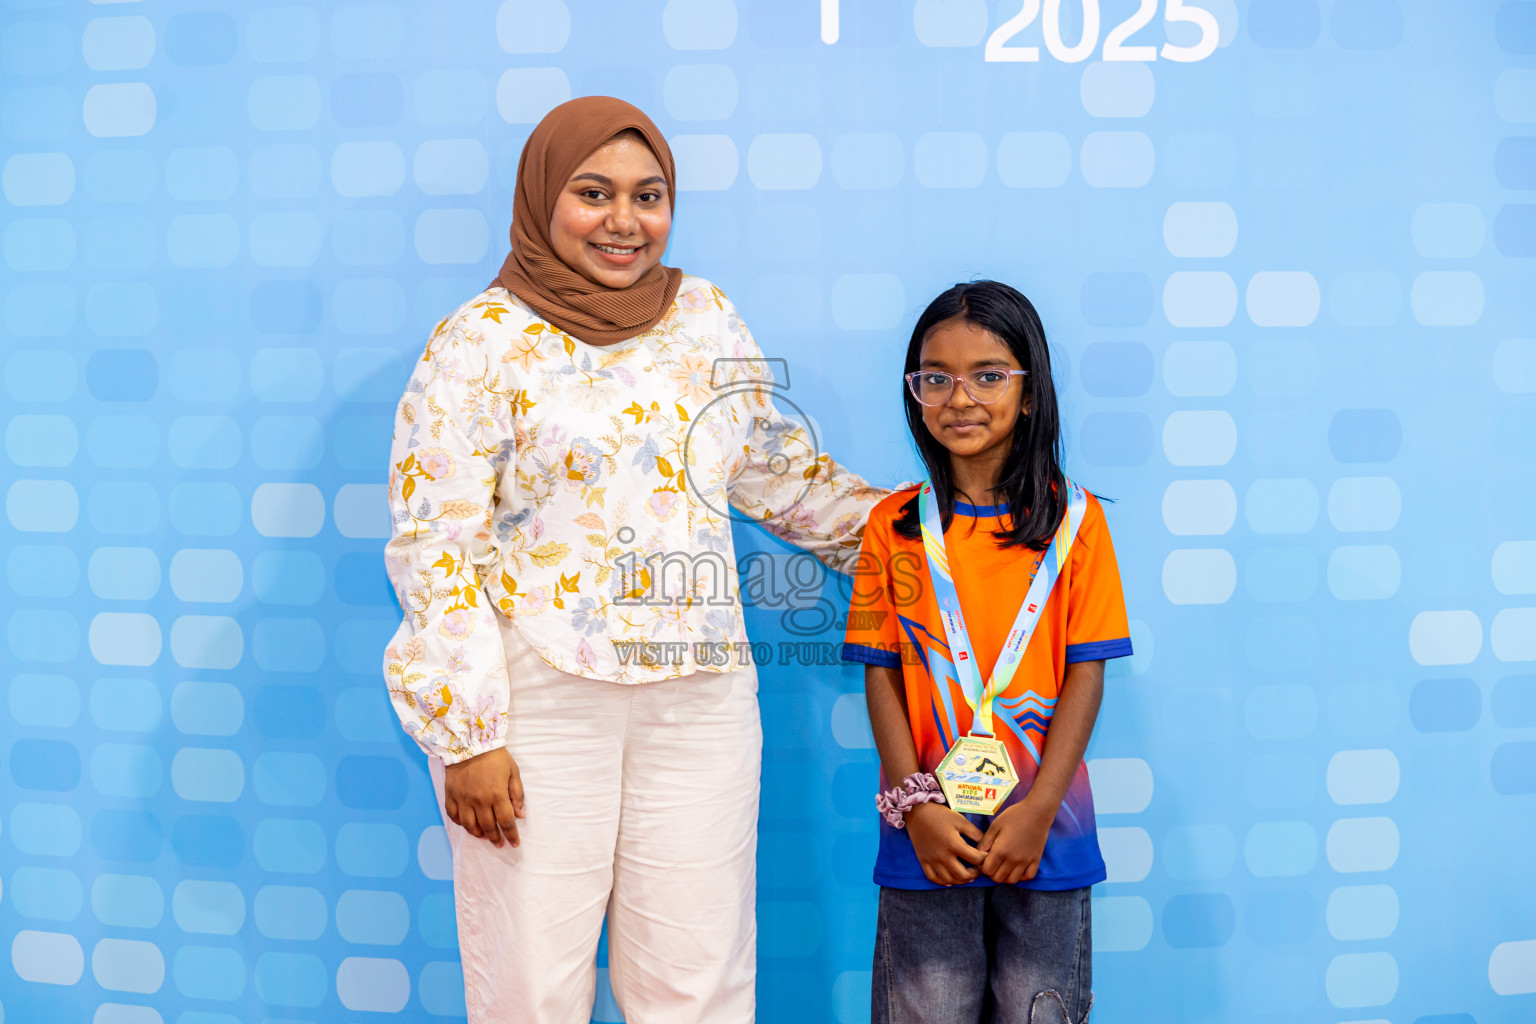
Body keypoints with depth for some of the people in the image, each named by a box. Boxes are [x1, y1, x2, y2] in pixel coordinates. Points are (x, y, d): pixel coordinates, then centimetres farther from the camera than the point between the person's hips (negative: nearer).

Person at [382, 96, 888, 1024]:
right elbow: (434, 547, -6)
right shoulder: (483, 339, -3)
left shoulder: (707, 316, 11)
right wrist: (466, 734, -11)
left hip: (700, 701, 4)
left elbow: (776, 470, 23)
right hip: (538, 704, -3)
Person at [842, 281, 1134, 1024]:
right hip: (927, 835, 0)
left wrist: (1039, 809, -9)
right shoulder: (894, 526, 3)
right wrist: (916, 806, -8)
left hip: (1044, 831, 0)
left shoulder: (1073, 519, 0)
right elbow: (882, 674, 1)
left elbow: (1086, 672, -2)